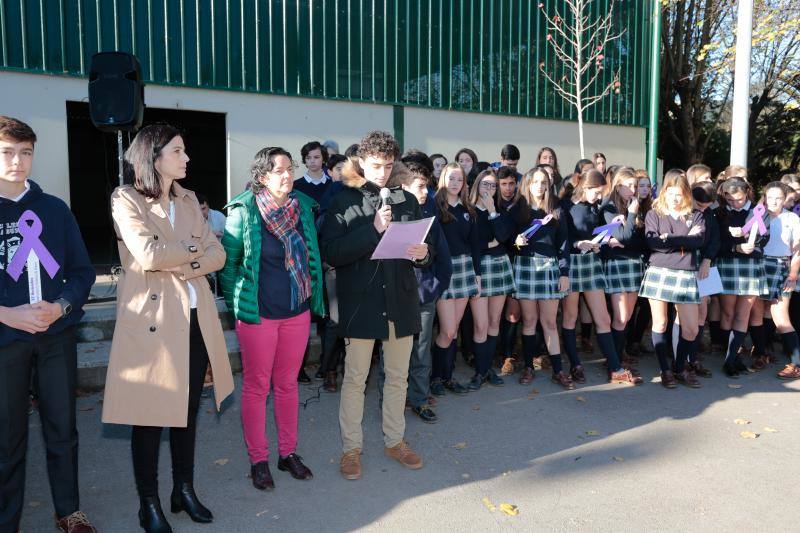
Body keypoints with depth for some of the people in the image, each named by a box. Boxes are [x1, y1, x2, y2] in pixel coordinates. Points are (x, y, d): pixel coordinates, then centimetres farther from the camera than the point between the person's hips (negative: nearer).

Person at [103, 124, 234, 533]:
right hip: (152, 321, -5)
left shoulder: (188, 200, 13)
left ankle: (185, 490, 30)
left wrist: (186, 266, -14)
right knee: (151, 416, 4)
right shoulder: (126, 200, -5)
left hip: (195, 319, 6)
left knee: (187, 409, 14)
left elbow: (218, 254, 4)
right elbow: (149, 256, -20)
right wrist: (193, 248, -5)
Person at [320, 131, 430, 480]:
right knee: (355, 378, 5)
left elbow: (423, 247, 13)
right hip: (360, 301, -3)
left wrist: (423, 254, -11)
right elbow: (331, 253, -12)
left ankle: (394, 440, 31)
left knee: (397, 377, 14)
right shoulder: (344, 202, -2)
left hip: (401, 300, 4)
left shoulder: (407, 201, 9)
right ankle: (351, 447, 21)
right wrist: (373, 229, -20)